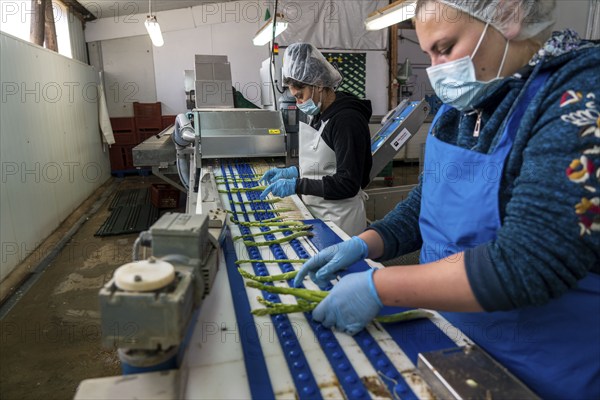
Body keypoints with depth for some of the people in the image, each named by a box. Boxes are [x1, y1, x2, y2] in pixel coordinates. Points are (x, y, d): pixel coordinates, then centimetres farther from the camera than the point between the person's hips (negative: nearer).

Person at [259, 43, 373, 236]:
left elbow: (348, 184, -21)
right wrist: (293, 172, 5)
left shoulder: (347, 120, -19)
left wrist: (296, 185, -22)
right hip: (317, 214, 8)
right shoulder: (321, 115, 8)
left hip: (339, 221, -8)